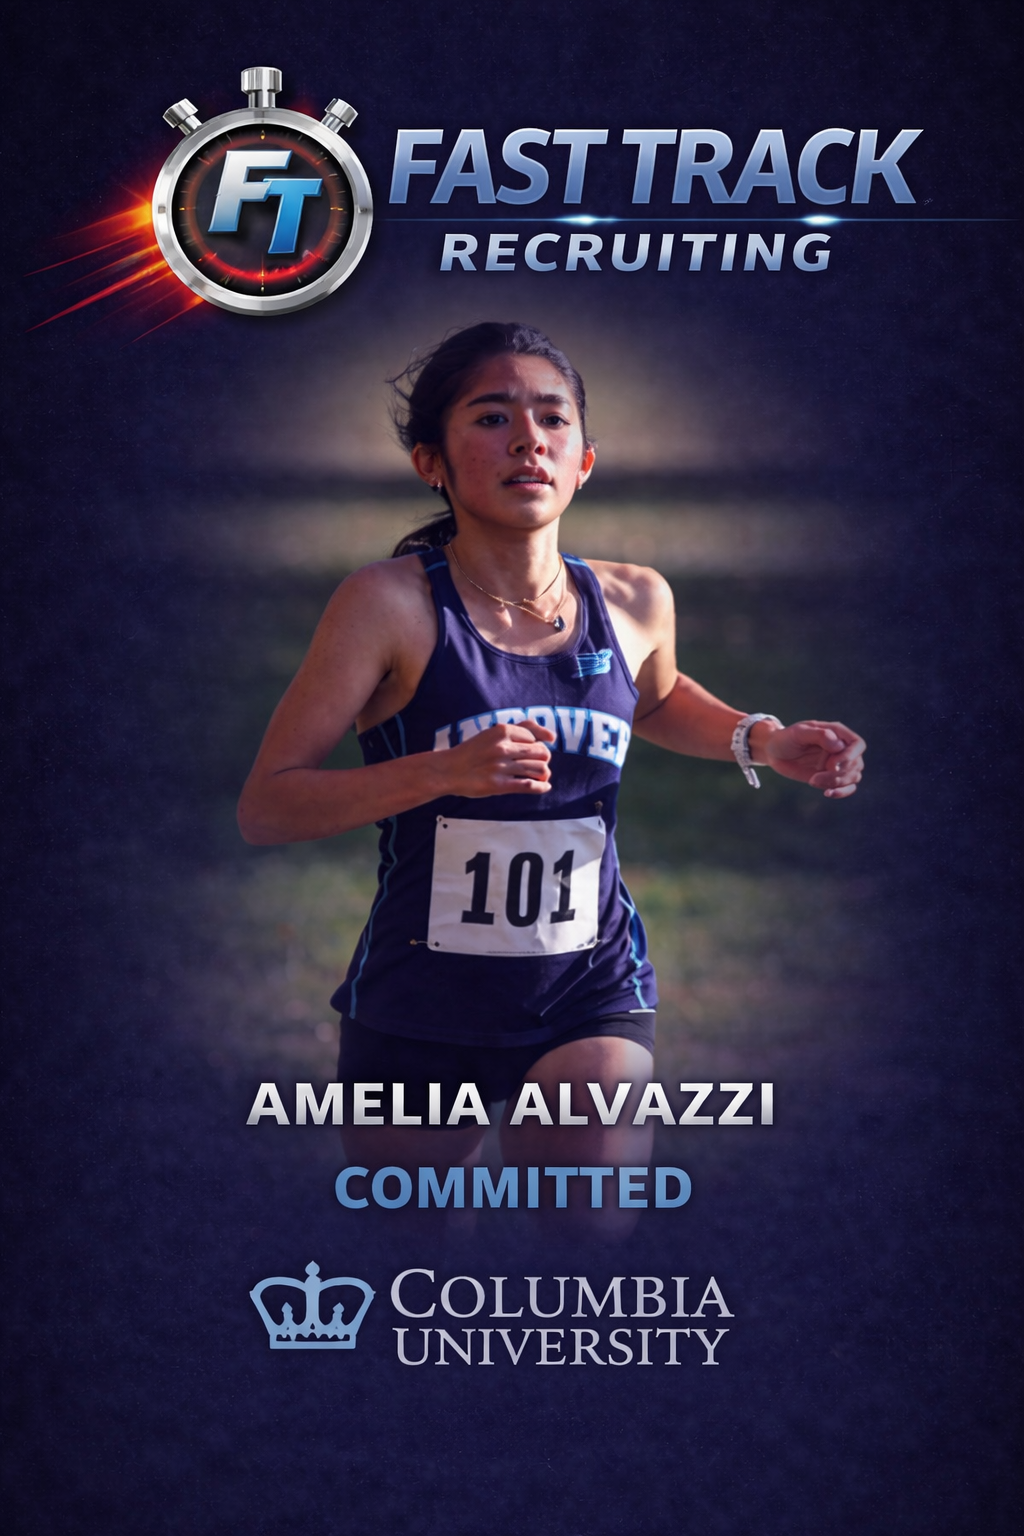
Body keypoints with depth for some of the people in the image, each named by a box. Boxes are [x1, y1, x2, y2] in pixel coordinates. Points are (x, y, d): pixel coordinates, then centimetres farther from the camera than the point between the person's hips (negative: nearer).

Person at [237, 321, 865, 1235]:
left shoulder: (637, 602, -1)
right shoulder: (393, 603, -15)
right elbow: (264, 808, -16)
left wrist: (762, 742, 6)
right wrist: (445, 771, -28)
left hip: (590, 992, 2)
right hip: (419, 1010, -2)